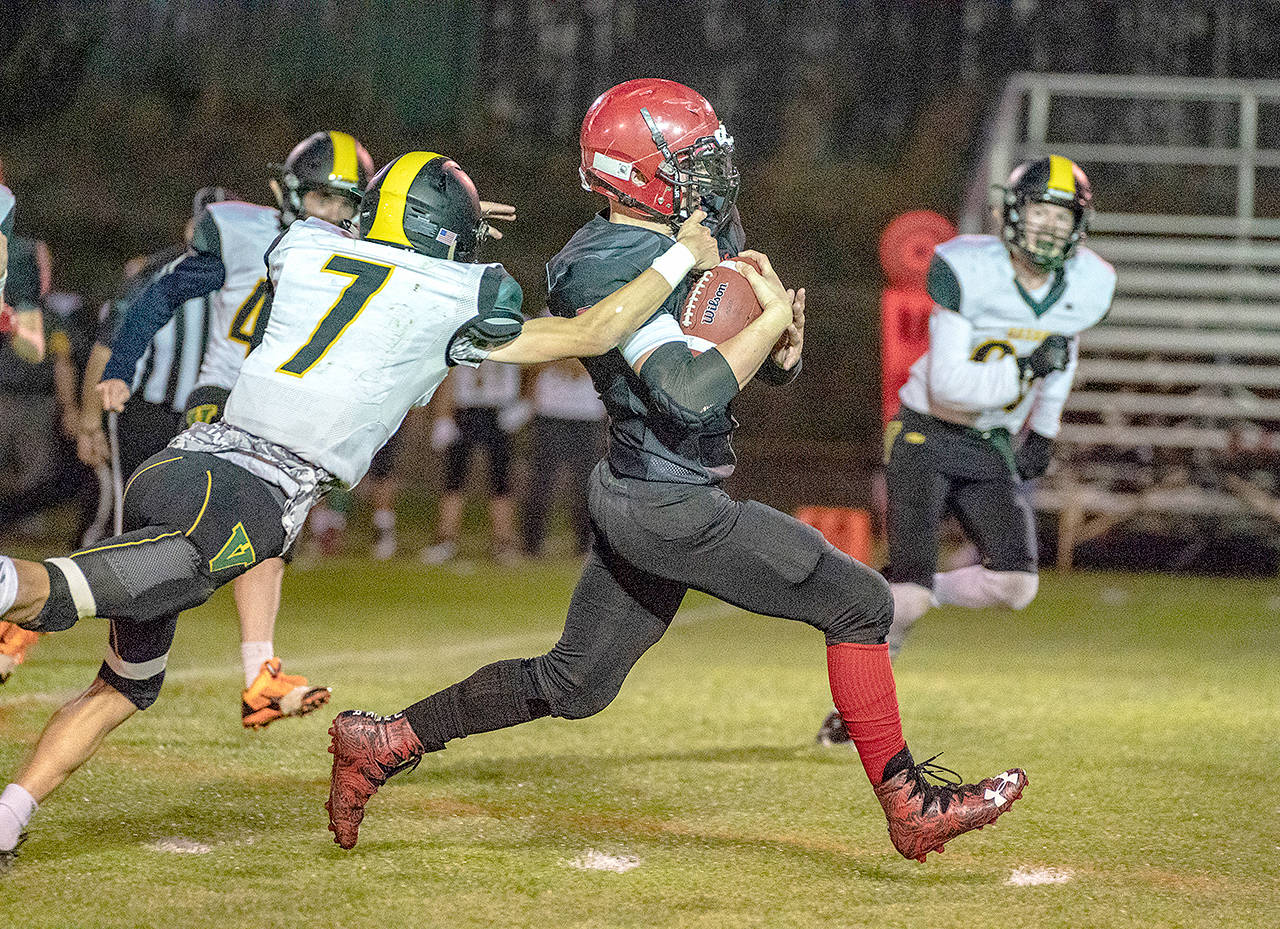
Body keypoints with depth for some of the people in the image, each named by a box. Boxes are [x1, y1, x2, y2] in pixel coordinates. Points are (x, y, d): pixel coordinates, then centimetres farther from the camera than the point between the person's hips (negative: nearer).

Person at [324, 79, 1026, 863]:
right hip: (672, 510, -10)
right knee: (859, 603, -5)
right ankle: (910, 807, -2)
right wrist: (770, 320, -20)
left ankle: (381, 744, 20)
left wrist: (785, 347, -6)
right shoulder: (614, 270, -18)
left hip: (637, 498, 10)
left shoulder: (695, 237, 11)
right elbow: (689, 391, -31)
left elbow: (772, 366, 16)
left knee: (574, 683, 17)